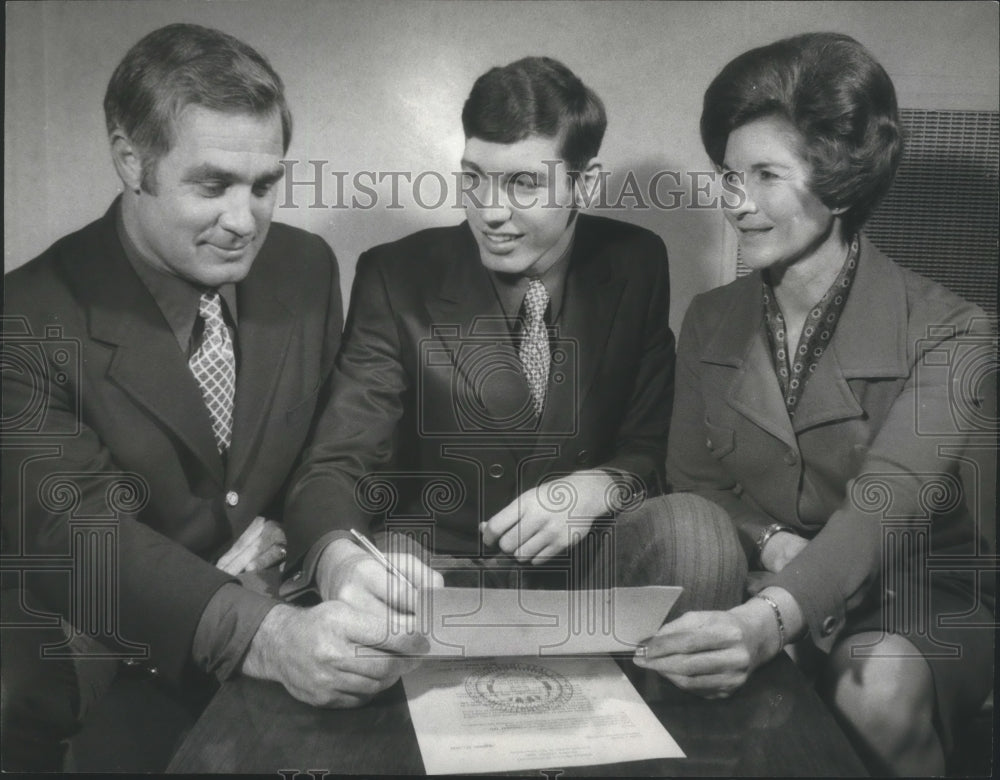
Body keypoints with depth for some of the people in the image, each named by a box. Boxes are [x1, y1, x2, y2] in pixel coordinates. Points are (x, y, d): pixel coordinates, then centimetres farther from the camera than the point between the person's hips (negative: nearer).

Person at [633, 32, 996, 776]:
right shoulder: (710, 321, 2)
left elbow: (885, 507, -26)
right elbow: (690, 484, 6)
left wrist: (770, 619, -44)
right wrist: (769, 542, -16)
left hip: (914, 593, -2)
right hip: (759, 583, 3)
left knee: (879, 689, -35)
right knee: (673, 657, -29)